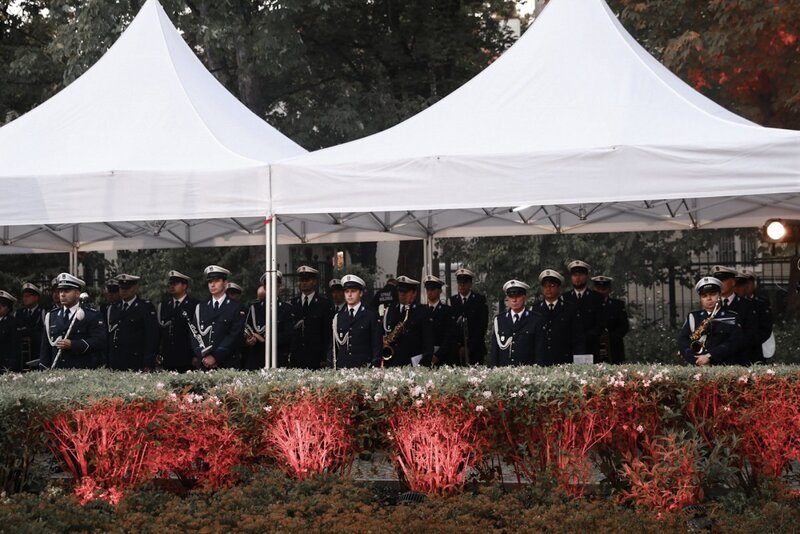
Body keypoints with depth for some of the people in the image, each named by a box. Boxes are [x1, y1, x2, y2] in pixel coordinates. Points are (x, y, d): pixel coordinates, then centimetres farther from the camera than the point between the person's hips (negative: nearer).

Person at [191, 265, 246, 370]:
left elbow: (235, 336, -6)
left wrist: (215, 357, -13)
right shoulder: (200, 308, 15)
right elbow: (195, 335, 9)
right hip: (203, 364, 3)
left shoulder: (236, 308, 3)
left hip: (226, 365, -3)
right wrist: (203, 357, -7)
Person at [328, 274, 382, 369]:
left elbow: (377, 344, 3)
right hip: (341, 368, 2)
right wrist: (331, 367, 6)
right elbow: (332, 346, 15)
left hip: (363, 368, -2)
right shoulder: (338, 317, 14)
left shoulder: (371, 315, 5)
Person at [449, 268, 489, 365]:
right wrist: (459, 346, -5)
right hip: (457, 349, 1)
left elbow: (483, 325, -2)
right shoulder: (452, 300, 10)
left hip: (476, 349, -1)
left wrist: (469, 346, -8)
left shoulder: (479, 300, 4)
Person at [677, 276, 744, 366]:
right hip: (698, 368, 1)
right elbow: (682, 341, 6)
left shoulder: (731, 317, 10)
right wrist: (696, 360, -9)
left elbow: (734, 343, -1)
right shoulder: (693, 317, 16)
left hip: (726, 366, -1)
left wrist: (709, 357, -10)